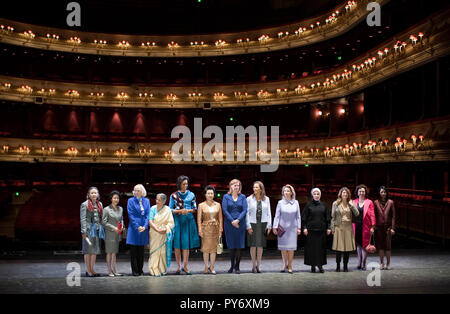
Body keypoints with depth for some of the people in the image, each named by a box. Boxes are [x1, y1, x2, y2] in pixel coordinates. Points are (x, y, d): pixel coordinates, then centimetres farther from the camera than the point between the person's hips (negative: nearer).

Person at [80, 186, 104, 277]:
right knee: (88, 250, 0)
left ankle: (92, 270, 18)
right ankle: (88, 271, 5)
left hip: (97, 229, 5)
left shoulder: (100, 204, 14)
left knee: (95, 250, 9)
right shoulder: (84, 204, -2)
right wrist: (84, 231, -13)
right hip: (89, 229, -5)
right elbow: (82, 219, -6)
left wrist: (102, 229, 11)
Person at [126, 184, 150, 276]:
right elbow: (131, 215, -6)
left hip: (143, 228, 3)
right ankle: (134, 271, 7)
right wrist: (137, 226, -14)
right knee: (134, 251, 0)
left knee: (141, 251, 9)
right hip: (134, 228, -3)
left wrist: (145, 226, -10)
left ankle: (140, 270, 15)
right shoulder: (131, 201, 0)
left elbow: (148, 214, 3)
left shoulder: (146, 201, 9)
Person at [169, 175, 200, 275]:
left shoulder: (191, 195, 7)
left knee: (186, 244, -3)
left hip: (188, 221, 0)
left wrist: (188, 210, -11)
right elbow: (170, 209, 3)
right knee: (177, 244, -1)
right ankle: (179, 266, 8)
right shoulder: (173, 195, 4)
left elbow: (195, 209, 9)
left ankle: (185, 266, 3)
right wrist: (180, 211, -12)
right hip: (177, 221, 0)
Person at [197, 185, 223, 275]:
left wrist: (220, 229, 2)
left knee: (214, 248, 3)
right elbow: (199, 219, -1)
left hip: (215, 228, 2)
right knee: (206, 247, -1)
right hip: (206, 228, -2)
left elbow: (220, 218, 8)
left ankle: (212, 267, 11)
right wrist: (200, 230, -8)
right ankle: (206, 267, 10)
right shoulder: (201, 205, 1)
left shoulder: (218, 205, 7)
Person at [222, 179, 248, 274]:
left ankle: (237, 266, 7)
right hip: (229, 224, 0)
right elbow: (224, 210, -3)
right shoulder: (226, 197, 6)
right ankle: (232, 265, 15)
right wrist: (232, 221, -12)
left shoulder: (242, 197, 8)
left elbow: (245, 210, 0)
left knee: (239, 246, -1)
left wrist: (238, 220, -13)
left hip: (240, 224, 0)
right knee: (231, 245, 3)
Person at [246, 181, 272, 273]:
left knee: (260, 245, 5)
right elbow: (247, 213, -2)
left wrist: (269, 225, 1)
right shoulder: (249, 199, 0)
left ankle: (258, 265, 15)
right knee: (253, 245, 0)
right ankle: (254, 266, 9)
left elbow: (269, 213, 8)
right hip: (253, 224, -2)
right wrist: (248, 226, -8)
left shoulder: (266, 199, 6)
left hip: (263, 224, 2)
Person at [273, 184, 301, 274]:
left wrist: (299, 227, 4)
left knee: (291, 247, -2)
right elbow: (277, 215, 2)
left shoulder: (295, 203, 4)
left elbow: (298, 216, 7)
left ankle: (290, 265, 9)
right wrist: (275, 227, -2)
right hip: (282, 227, 0)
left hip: (292, 228, 0)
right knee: (283, 247, 3)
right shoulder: (280, 203, 2)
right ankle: (284, 264, 17)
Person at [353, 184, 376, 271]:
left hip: (365, 227, -2)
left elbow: (372, 215, 0)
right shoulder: (354, 202, 8)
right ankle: (359, 262, 17)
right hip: (356, 226, 2)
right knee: (358, 245, 7)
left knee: (364, 245, -1)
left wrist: (372, 227, -7)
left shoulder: (369, 202, 2)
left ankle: (363, 264, 5)